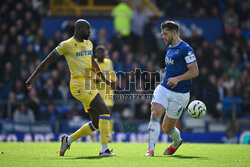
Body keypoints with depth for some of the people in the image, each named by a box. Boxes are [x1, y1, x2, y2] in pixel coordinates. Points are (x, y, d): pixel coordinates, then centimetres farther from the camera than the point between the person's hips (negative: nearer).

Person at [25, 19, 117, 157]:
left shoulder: (88, 44, 16)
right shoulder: (66, 45, -6)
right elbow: (47, 61, -2)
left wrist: (105, 80, 34)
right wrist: (32, 77, -3)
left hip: (89, 86, 8)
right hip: (79, 87, -8)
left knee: (96, 124, 5)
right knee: (105, 112, -19)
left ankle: (68, 140, 21)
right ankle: (104, 149, -18)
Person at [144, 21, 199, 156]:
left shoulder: (185, 49, -11)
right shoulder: (169, 49, 15)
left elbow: (195, 71, -16)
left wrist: (177, 79, -25)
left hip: (179, 94, -6)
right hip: (163, 89, 6)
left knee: (167, 128, 3)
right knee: (155, 115, -19)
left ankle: (177, 141, 38)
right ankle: (151, 149, -21)